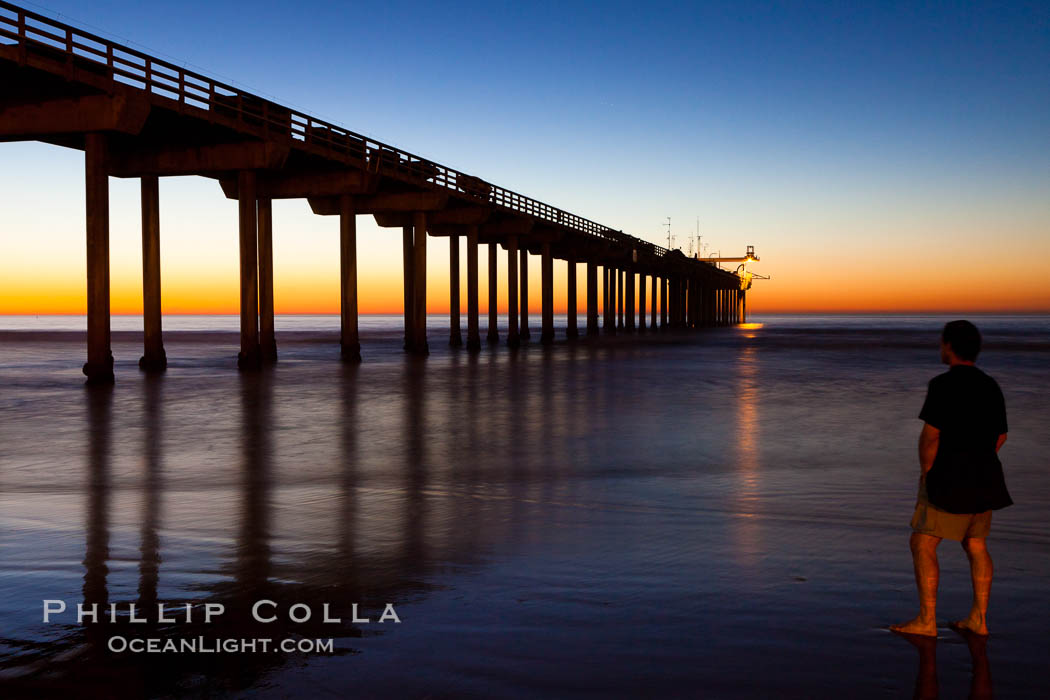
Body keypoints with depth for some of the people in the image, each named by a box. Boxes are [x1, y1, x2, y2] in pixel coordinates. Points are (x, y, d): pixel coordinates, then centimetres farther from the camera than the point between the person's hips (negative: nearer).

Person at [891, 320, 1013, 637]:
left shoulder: (944, 384, -15)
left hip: (949, 480, -8)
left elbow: (930, 435, -18)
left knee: (923, 545, -1)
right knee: (975, 545, 15)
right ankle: (979, 618, 18)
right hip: (984, 479, 8)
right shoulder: (990, 386, 9)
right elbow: (1000, 435, 15)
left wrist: (926, 472, -5)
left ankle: (926, 621, -1)